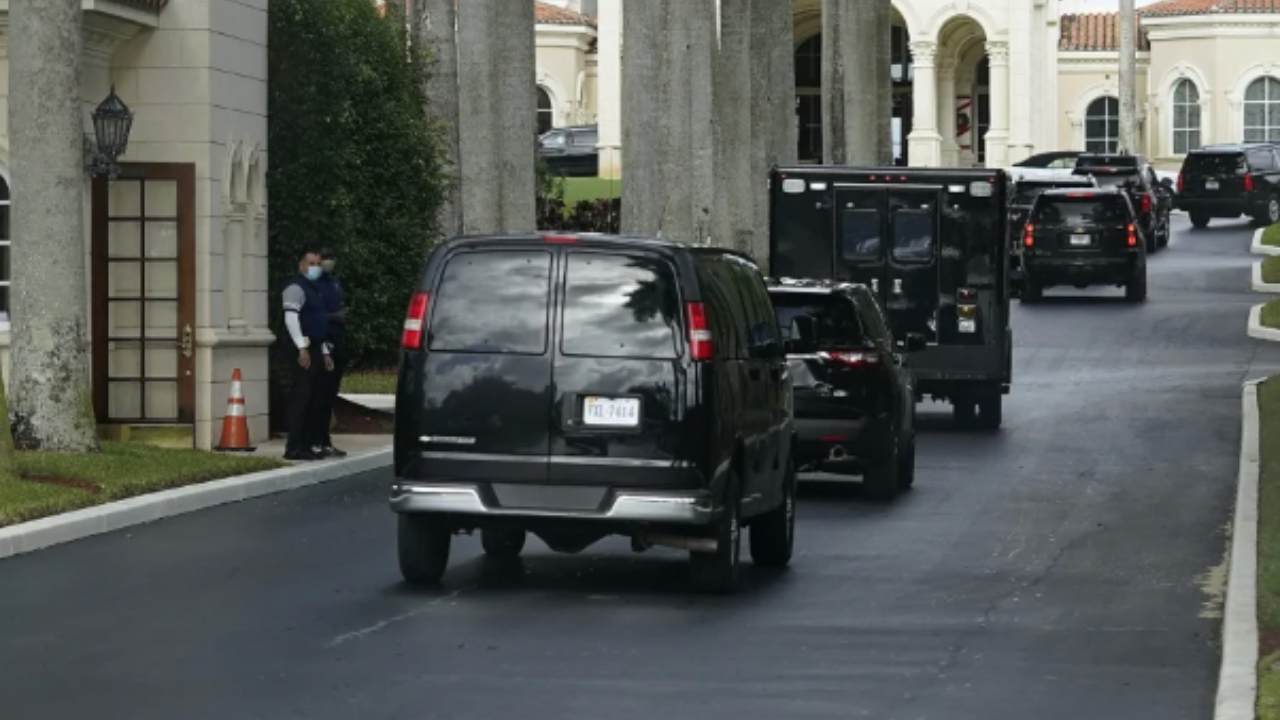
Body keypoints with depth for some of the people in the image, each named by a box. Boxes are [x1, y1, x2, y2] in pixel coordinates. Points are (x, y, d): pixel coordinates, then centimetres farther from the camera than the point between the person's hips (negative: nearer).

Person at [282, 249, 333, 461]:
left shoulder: (314, 289, 22)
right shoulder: (296, 288, -8)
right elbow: (291, 318, -19)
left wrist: (325, 352, 24)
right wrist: (302, 348, -25)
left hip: (316, 350, 10)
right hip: (305, 351, -10)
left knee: (314, 401, 10)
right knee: (301, 399, -11)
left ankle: (309, 444, 15)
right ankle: (294, 448, -12)